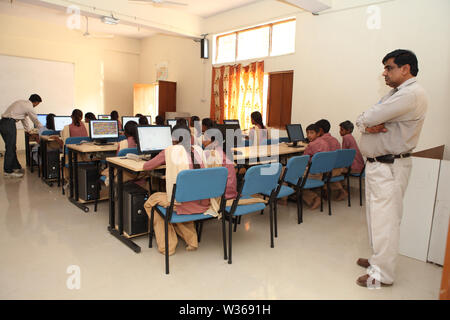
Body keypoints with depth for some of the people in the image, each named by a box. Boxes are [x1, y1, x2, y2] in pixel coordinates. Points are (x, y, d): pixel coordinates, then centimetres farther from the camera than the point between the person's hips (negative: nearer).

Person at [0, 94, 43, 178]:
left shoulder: (22, 103, 21)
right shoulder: (29, 107, -7)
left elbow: (24, 118, 30)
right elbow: (36, 121, 1)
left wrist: (29, 129, 38)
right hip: (9, 124, -10)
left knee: (11, 147, 16)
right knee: (10, 148, -4)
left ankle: (16, 167, 26)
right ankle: (8, 171, 2)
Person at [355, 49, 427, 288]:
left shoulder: (411, 94, -17)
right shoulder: (395, 93, 17)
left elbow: (369, 117, -24)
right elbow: (362, 119, 8)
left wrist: (365, 121, -2)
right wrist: (368, 126, -14)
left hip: (390, 167, -10)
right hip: (376, 165, 10)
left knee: (385, 219, -2)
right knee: (376, 216, 18)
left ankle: (383, 274, 11)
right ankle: (379, 259, 34)